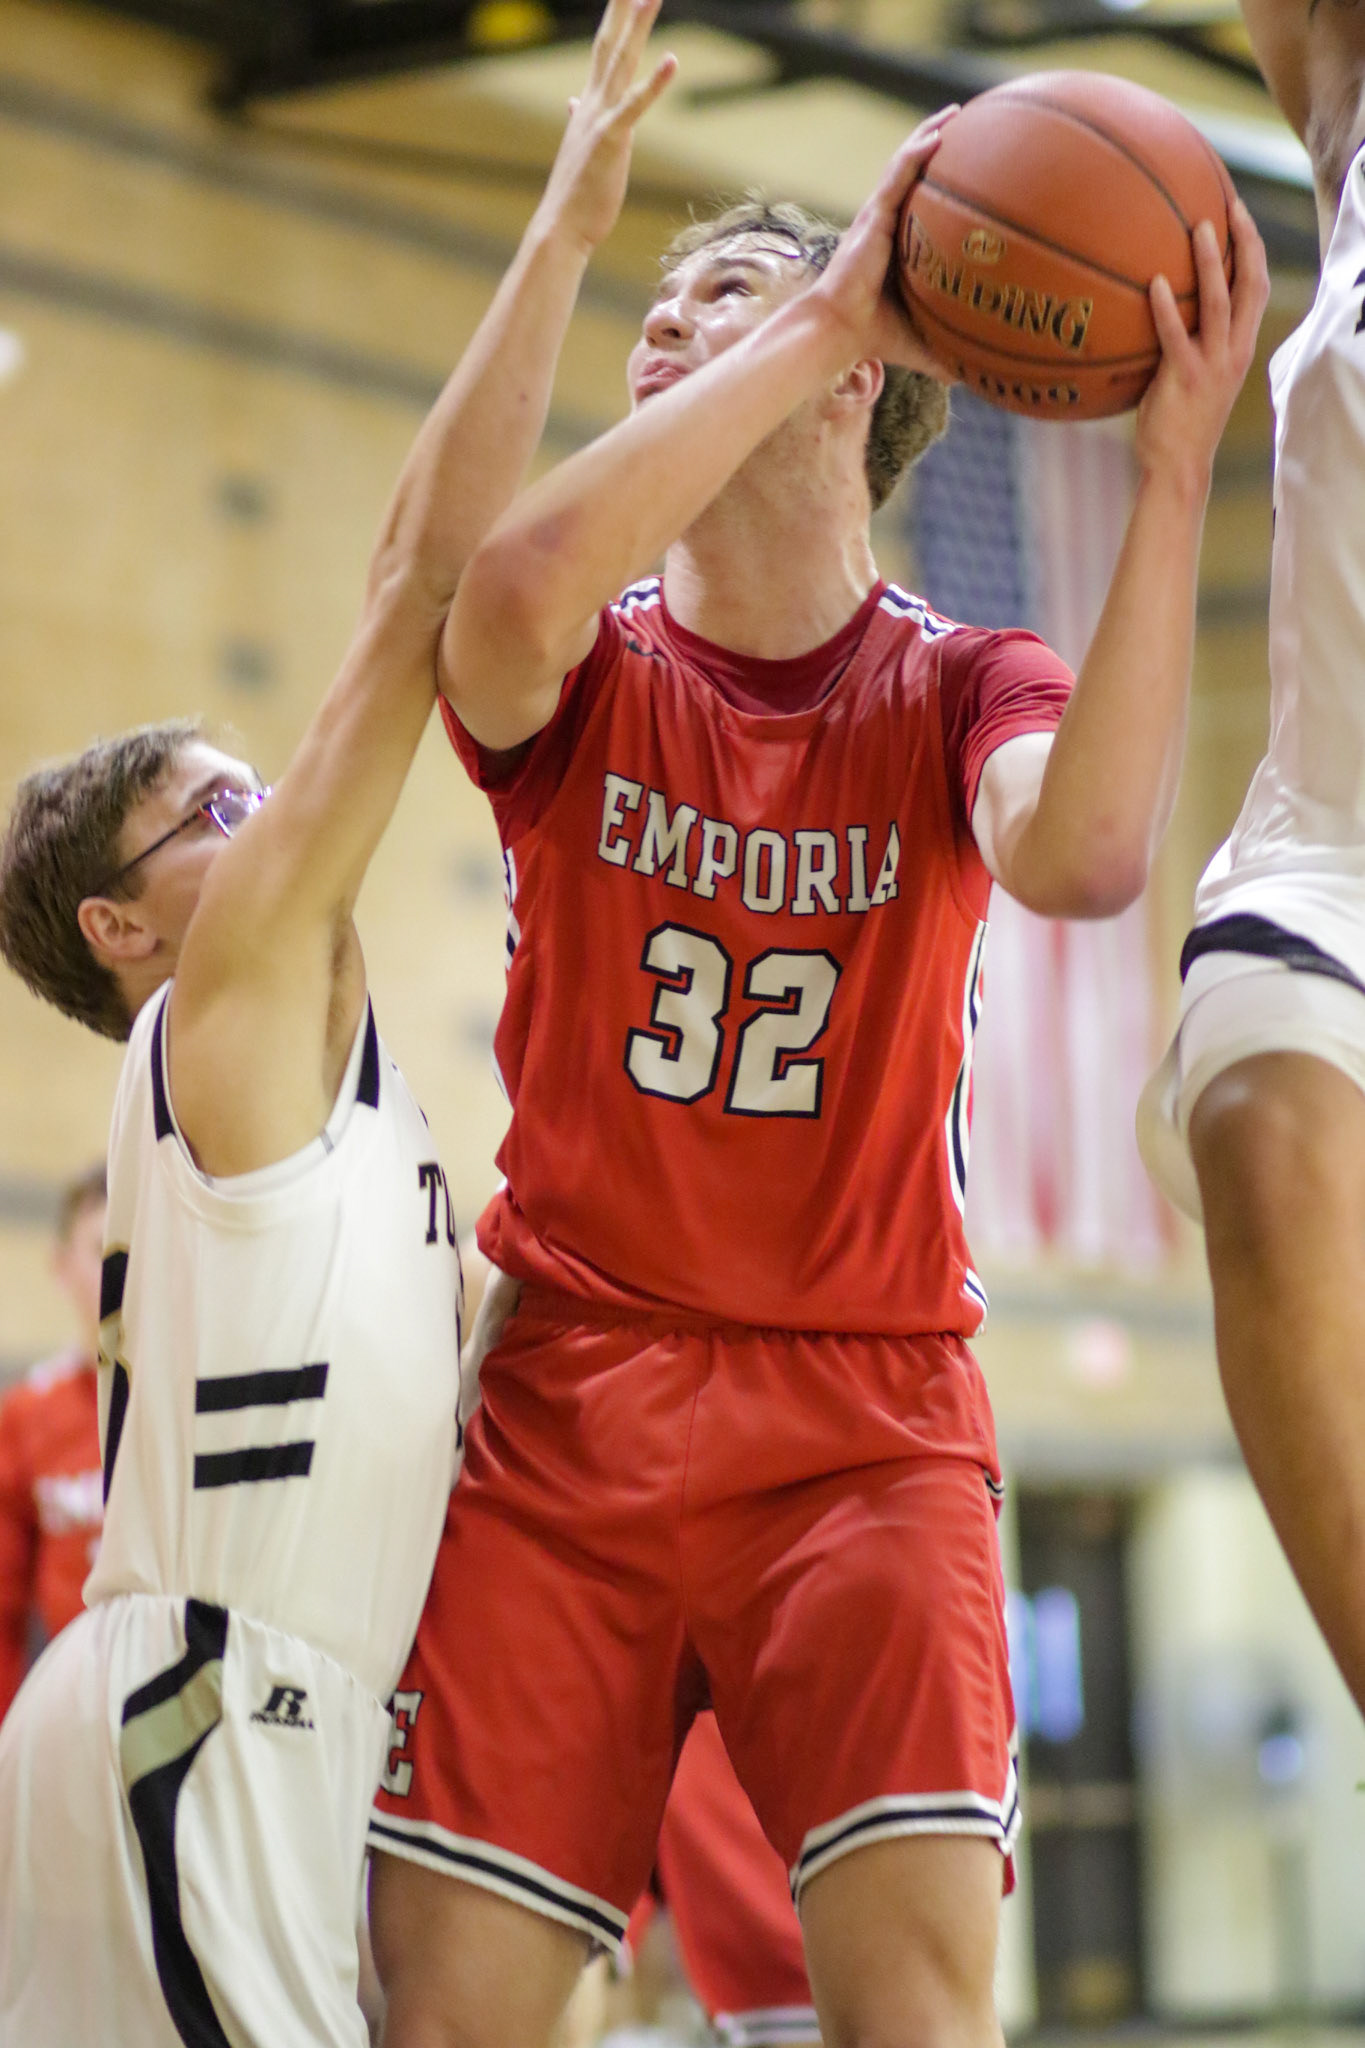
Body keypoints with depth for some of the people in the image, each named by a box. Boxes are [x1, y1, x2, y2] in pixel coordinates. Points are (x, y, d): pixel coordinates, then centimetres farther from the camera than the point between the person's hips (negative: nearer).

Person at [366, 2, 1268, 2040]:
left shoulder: (960, 687, 4)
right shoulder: (582, 674, 5)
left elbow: (1083, 854, -22)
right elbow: (518, 591, -23)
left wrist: (1172, 471, -25)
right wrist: (834, 298, -19)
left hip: (871, 1419, -1)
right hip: (570, 1396, 1)